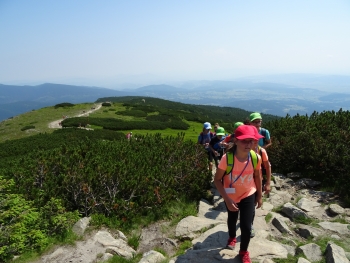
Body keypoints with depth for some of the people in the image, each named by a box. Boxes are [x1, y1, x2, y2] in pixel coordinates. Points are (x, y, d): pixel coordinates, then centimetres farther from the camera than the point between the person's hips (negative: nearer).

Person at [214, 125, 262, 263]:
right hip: (231, 197, 0)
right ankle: (232, 237, 59)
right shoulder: (227, 158, -31)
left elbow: (257, 177, -3)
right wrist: (227, 199, -28)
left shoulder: (256, 158, -21)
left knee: (246, 226, 1)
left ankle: (244, 251, 33)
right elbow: (217, 180, -22)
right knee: (232, 219, 25)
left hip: (248, 196, 1)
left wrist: (259, 196, 7)